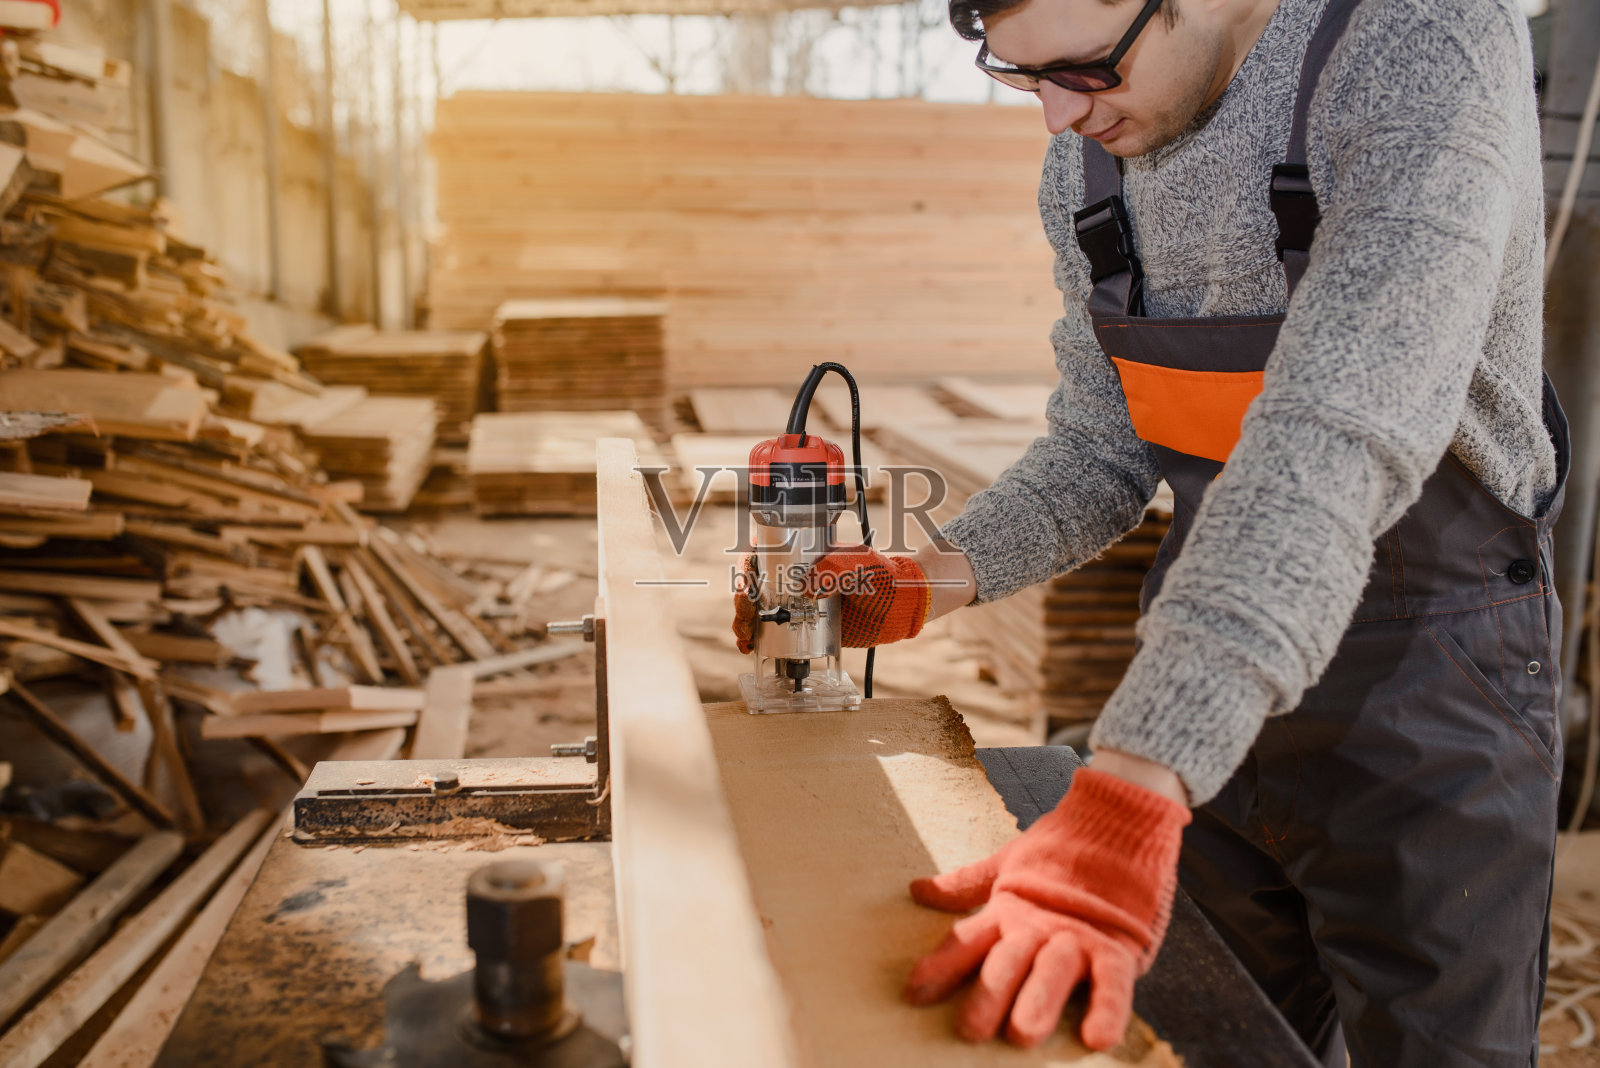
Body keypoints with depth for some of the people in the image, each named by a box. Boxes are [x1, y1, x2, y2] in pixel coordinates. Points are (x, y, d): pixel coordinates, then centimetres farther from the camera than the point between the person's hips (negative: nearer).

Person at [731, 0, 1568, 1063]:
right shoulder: (1091, 149, -1)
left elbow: (1333, 450, -36)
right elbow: (1104, 447, 6)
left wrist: (1129, 798, -44)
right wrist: (926, 581, -11)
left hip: (1430, 693, -5)